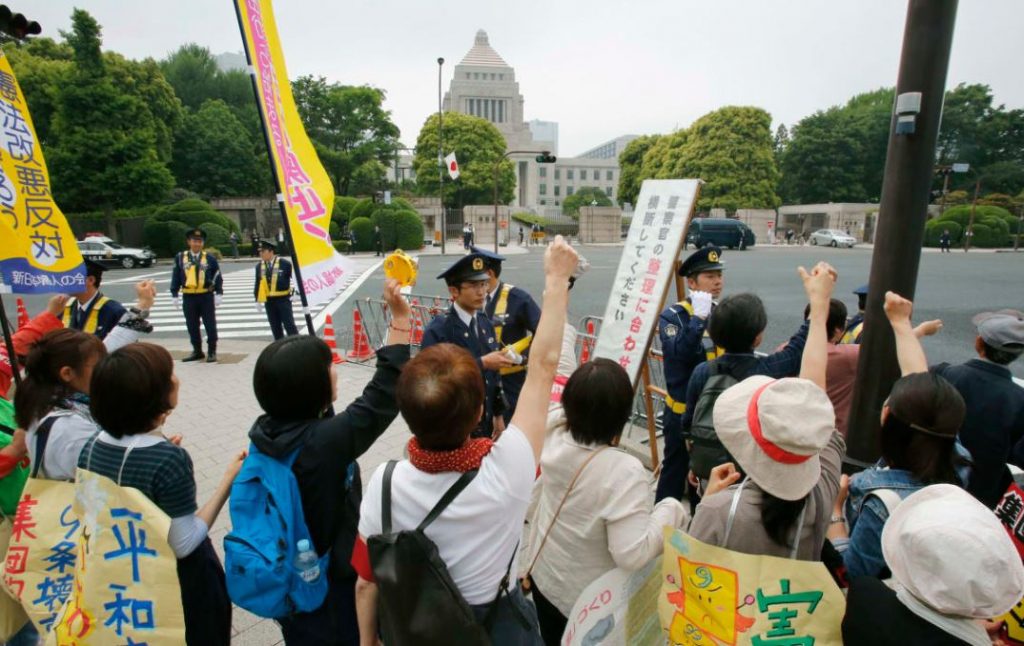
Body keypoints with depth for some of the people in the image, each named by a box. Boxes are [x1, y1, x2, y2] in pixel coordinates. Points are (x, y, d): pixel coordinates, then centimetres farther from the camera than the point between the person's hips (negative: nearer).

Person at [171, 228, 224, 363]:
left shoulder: (210, 259, -2)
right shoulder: (180, 258, 2)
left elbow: (218, 278, 0)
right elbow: (176, 277, 5)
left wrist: (219, 294, -8)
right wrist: (174, 295, 1)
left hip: (206, 296, -2)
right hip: (189, 297, 2)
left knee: (210, 325, 2)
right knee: (192, 327, 10)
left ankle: (212, 352, 12)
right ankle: (197, 351, 23)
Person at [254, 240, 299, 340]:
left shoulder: (284, 263, -8)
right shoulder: (259, 266, 5)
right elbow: (258, 284, 12)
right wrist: (258, 300, 10)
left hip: (283, 299, -4)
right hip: (269, 301, 4)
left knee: (290, 326, -3)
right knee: (275, 328, 9)